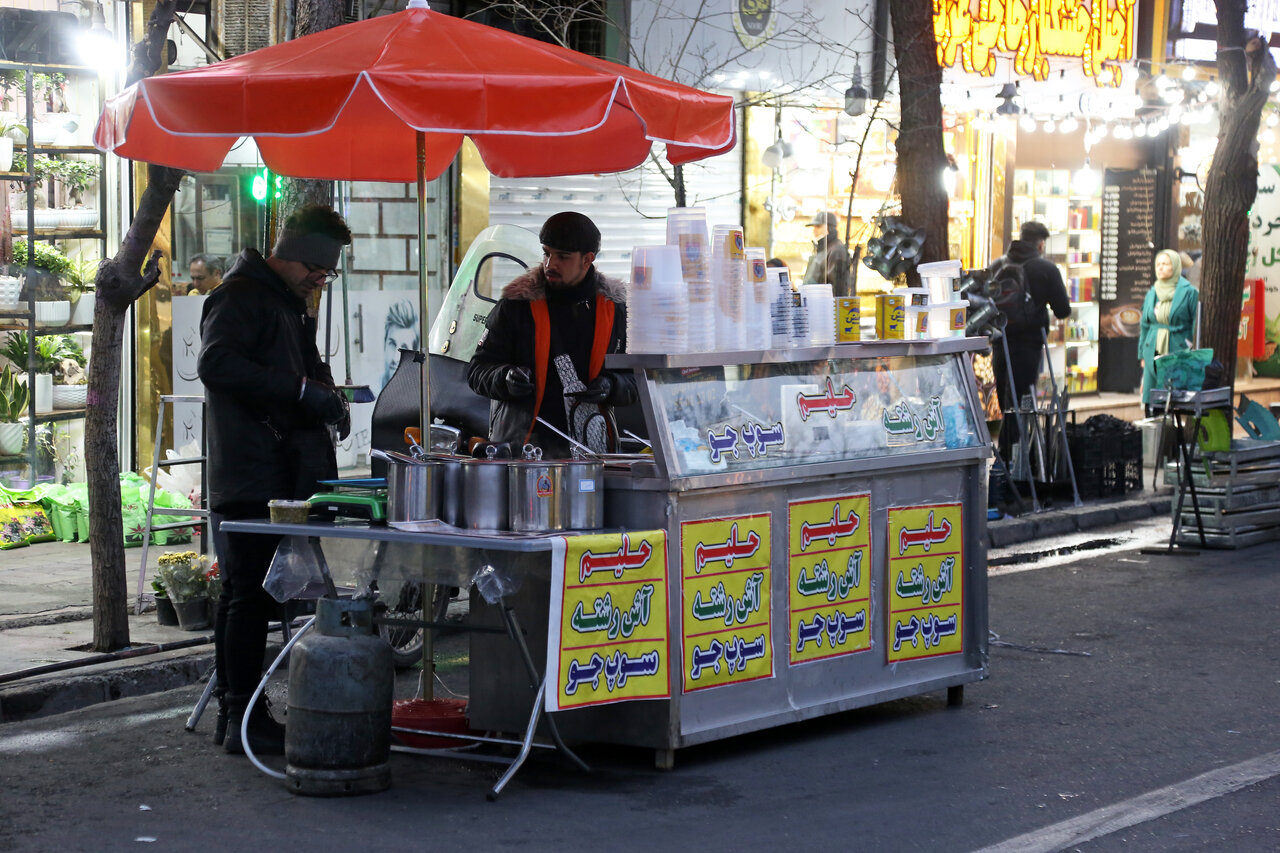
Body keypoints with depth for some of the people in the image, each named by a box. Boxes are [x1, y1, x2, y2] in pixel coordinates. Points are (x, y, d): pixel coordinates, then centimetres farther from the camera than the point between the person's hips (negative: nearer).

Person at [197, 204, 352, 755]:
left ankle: (236, 714, 14)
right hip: (249, 478, -10)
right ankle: (242, 719, -7)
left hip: (283, 478, 10)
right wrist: (303, 391, -23)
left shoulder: (291, 302, 23)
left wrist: (326, 395, 13)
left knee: (246, 598, 11)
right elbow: (216, 364, -23)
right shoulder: (241, 296, -9)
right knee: (248, 596, -9)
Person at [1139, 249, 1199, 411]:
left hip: (1178, 351, -5)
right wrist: (1142, 355, 14)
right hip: (1154, 353, 5)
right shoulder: (1152, 293, 13)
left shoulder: (1189, 292, -2)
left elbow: (1196, 325, -3)